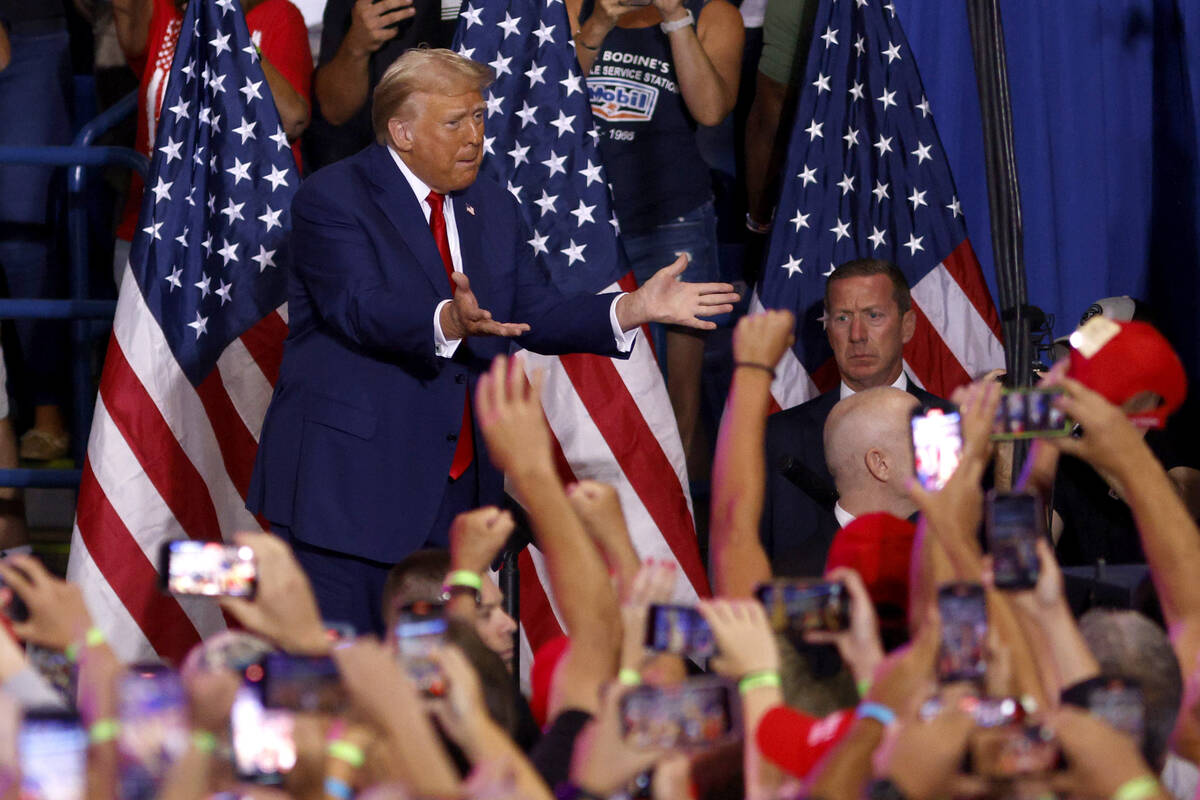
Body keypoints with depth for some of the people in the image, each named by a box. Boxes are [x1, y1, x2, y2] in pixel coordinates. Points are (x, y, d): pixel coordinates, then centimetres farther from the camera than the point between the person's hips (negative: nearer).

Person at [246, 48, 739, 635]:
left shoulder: (493, 210, 15)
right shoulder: (331, 200, -8)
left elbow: (535, 316, 10)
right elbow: (361, 309, -23)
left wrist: (635, 308, -5)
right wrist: (448, 322, -42)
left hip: (455, 493, 6)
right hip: (348, 481, -6)